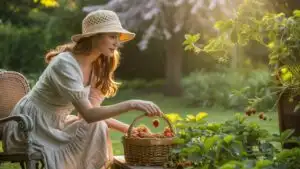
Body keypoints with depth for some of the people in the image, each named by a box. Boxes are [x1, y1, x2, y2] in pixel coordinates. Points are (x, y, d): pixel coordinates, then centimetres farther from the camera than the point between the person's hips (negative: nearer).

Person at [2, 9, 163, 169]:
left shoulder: (96, 66, 1)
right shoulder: (65, 64, -25)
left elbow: (92, 112, -1)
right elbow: (88, 114, -30)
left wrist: (126, 128, -10)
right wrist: (131, 104, -34)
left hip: (54, 126, 8)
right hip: (30, 127, -8)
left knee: (99, 128, -9)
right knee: (96, 129, -19)